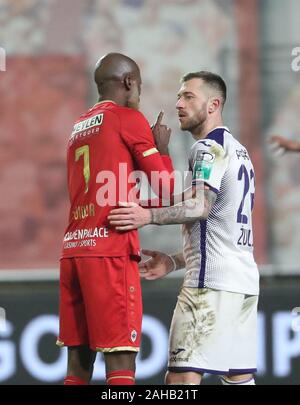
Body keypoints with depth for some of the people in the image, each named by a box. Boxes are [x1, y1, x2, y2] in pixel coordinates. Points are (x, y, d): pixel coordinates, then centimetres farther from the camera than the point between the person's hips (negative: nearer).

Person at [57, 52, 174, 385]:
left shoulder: (78, 127, 21)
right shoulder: (129, 119, -1)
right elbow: (166, 187, -3)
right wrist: (162, 147, 13)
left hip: (72, 249, 7)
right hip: (111, 250, -7)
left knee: (78, 361, 7)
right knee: (121, 359, -11)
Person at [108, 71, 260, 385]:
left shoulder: (209, 147, -6)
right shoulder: (239, 151, 24)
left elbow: (202, 206, -22)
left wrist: (150, 216, -33)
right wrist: (175, 262, 25)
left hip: (212, 282, -10)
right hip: (245, 279, 10)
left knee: (182, 376, -13)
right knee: (239, 377, 10)